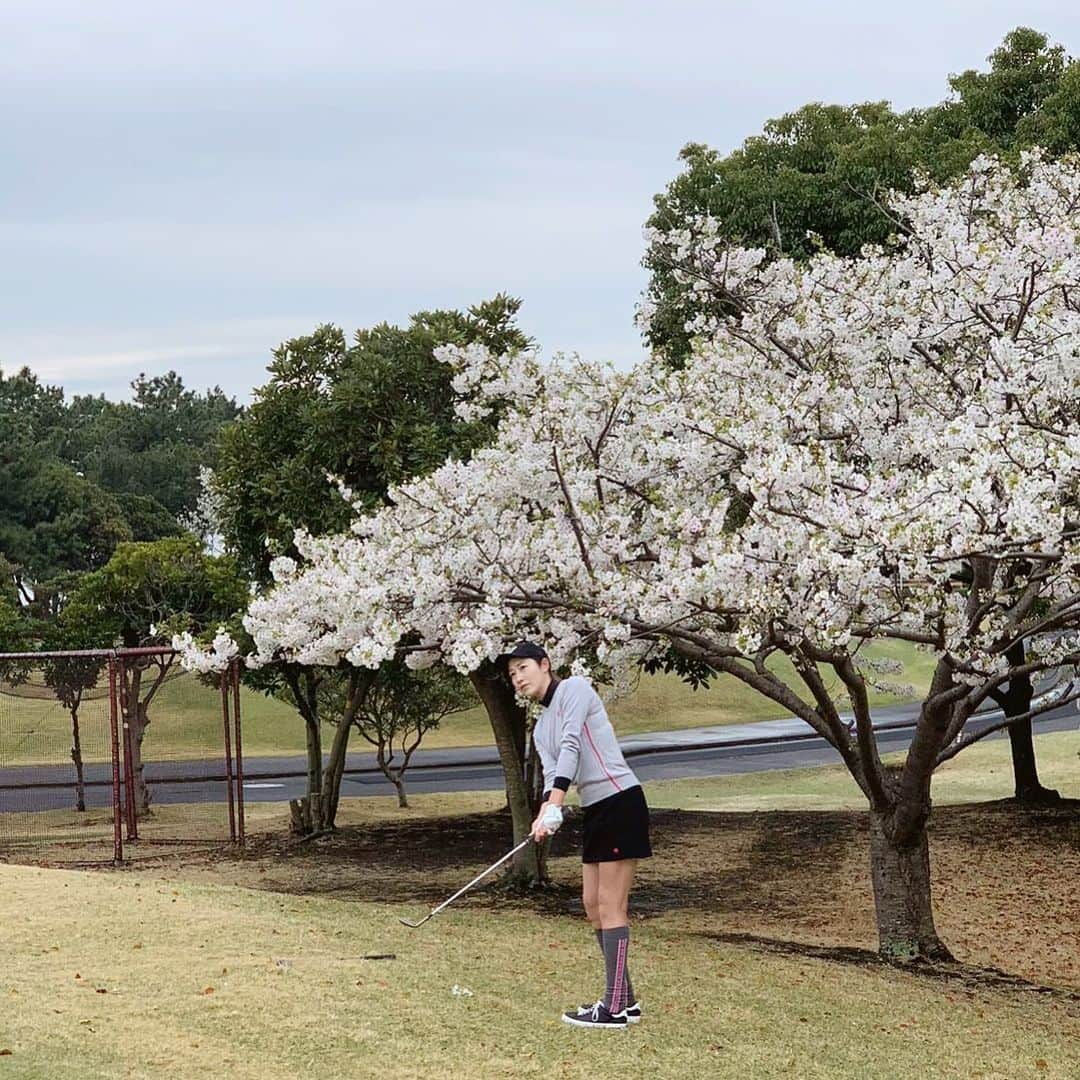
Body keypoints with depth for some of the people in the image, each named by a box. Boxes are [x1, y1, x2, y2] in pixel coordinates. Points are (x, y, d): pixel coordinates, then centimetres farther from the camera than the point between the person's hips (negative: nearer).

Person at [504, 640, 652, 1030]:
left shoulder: (574, 688, -6)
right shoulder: (541, 728, 18)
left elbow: (571, 747, -17)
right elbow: (552, 771, 4)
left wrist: (553, 806, -26)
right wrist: (546, 814, -18)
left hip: (620, 801, -9)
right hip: (595, 810, 9)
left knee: (610, 907, -10)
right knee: (593, 906, 10)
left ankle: (614, 1010, -9)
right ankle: (624, 1000, 17)